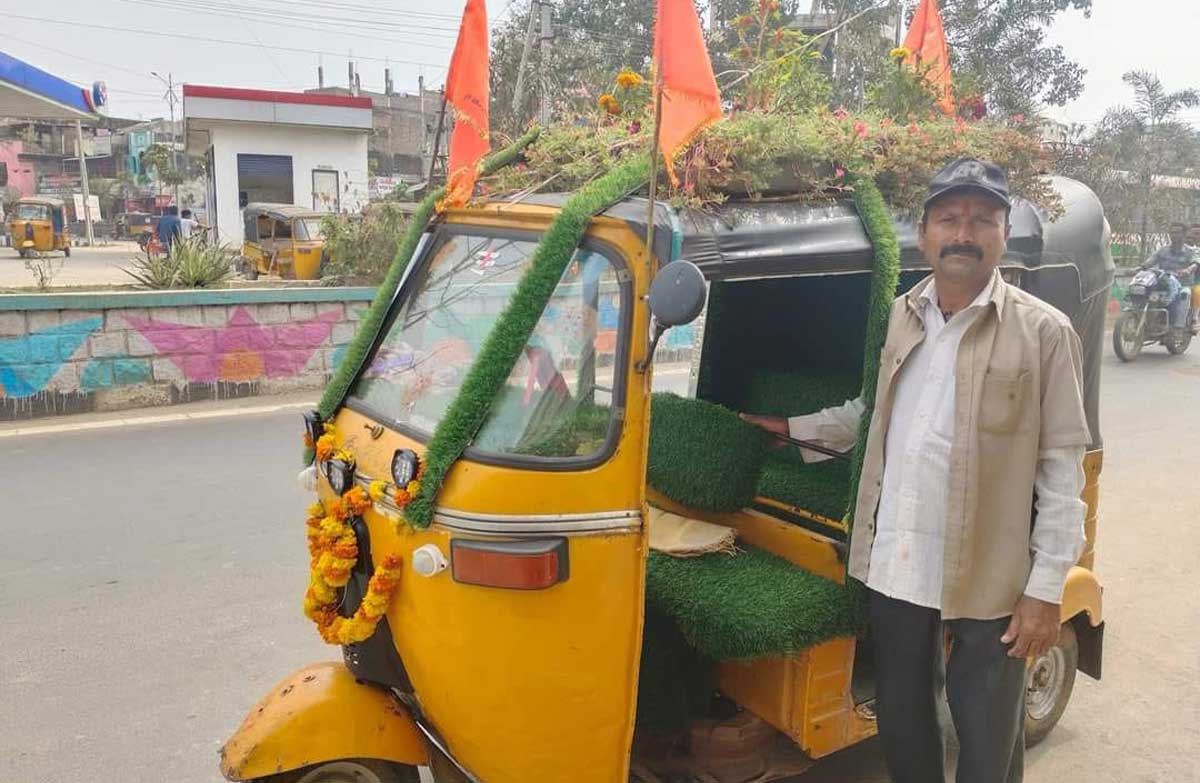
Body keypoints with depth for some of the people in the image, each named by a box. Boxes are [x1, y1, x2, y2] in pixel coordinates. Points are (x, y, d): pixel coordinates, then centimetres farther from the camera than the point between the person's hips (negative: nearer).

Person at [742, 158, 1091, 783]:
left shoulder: (1043, 331, -8)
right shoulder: (899, 317, 5)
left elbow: (1062, 467, -8)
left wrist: (1046, 589, -11)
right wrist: (795, 427, 23)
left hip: (989, 577, -4)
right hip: (895, 564, 4)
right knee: (902, 722, 20)